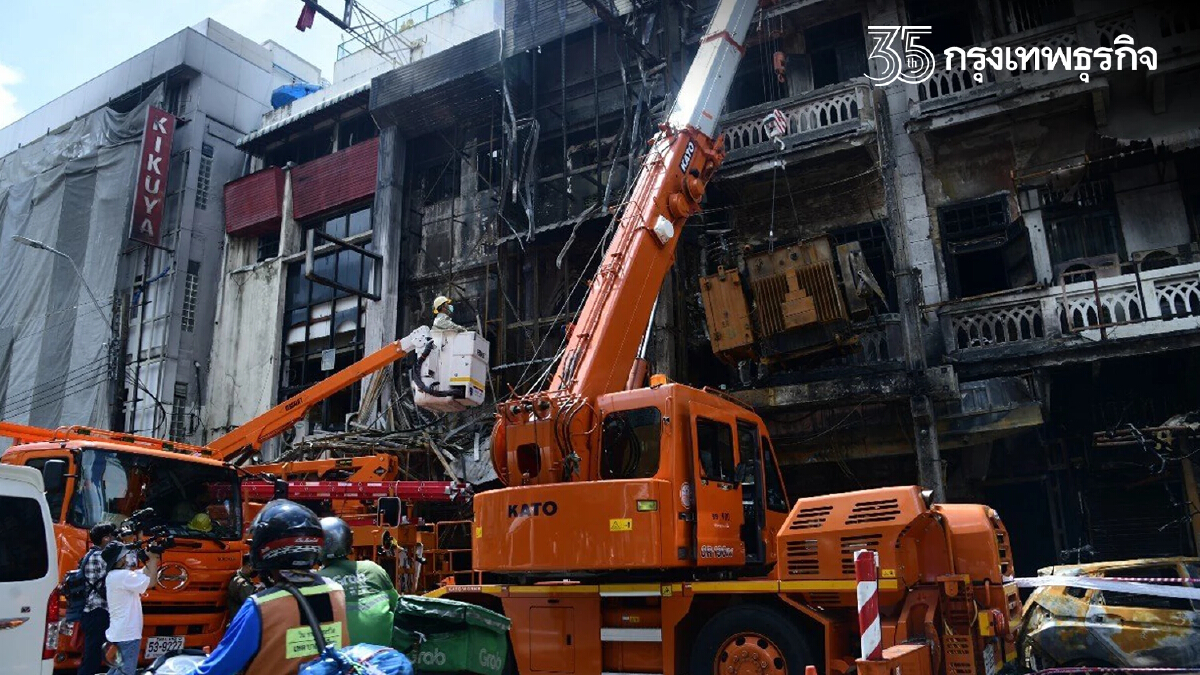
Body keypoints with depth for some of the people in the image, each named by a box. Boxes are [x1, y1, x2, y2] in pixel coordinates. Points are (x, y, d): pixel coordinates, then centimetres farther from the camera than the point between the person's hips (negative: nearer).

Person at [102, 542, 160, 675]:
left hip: (120, 633, 10)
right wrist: (153, 558, -11)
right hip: (127, 634, -10)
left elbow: (146, 574, 16)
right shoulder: (121, 576, -20)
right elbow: (150, 581, -21)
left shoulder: (116, 575, 11)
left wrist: (152, 558, 2)